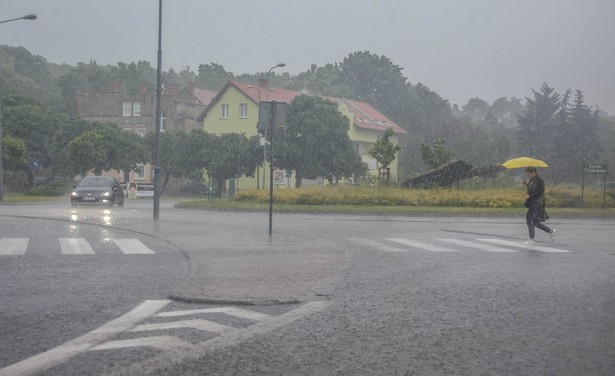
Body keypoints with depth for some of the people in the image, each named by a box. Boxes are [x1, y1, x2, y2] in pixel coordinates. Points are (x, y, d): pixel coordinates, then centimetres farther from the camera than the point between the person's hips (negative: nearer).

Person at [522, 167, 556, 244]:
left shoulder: (539, 180, -15)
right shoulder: (531, 180, 11)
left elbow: (540, 192, -19)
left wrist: (530, 196, -19)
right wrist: (526, 184, 5)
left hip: (538, 203, -9)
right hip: (532, 203, 9)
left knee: (535, 222, -9)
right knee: (529, 220, 7)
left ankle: (551, 231, 8)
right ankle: (531, 239, 10)